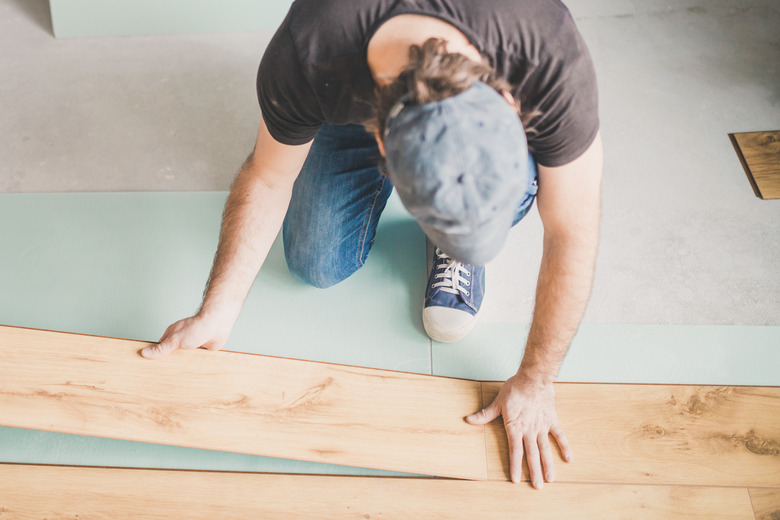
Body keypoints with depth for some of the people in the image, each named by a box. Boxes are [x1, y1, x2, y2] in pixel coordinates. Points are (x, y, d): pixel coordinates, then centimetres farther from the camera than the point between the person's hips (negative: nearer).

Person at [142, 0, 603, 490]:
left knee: (517, 187, -33)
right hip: (355, 97, 1)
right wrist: (217, 313, -18)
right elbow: (267, 179, -19)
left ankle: (458, 250, 1)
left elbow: (573, 234, -28)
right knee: (317, 266, -4)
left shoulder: (553, 63, -42)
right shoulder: (301, 59, -40)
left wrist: (534, 383, -20)